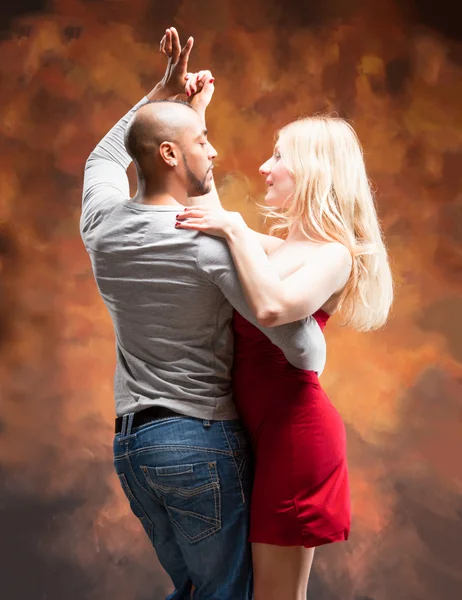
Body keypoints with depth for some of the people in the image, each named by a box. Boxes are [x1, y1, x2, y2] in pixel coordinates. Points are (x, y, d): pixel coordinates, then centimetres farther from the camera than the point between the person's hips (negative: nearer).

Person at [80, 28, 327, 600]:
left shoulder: (102, 226, 1)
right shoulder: (214, 241, -17)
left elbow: (105, 157, 26)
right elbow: (305, 350, -18)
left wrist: (162, 94, 23)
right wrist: (313, 357, 5)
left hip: (129, 442, 7)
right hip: (203, 441, -7)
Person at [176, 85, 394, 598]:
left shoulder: (333, 253, -14)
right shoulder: (278, 246, 11)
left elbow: (274, 308, -35)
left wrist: (235, 230, -23)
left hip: (292, 429, -9)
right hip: (257, 424, 9)